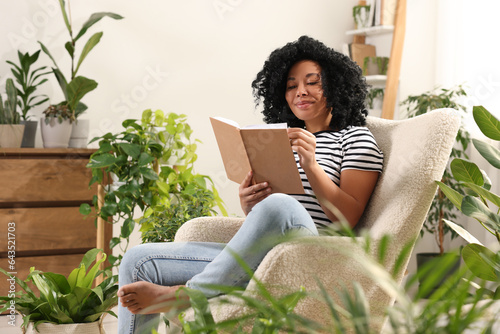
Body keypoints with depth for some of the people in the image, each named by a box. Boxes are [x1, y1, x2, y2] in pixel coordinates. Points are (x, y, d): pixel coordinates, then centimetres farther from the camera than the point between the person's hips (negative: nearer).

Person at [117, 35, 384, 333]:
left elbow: (348, 218, -6)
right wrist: (248, 205, -4)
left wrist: (311, 166, -17)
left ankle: (184, 293, -24)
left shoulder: (356, 138, 8)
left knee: (279, 205, -40)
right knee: (138, 260, -6)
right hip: (257, 259, 6)